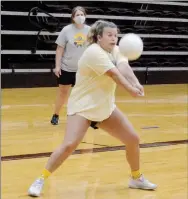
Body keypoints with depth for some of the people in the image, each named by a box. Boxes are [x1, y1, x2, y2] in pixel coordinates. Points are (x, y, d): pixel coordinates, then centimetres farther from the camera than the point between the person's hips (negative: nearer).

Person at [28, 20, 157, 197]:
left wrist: (136, 83, -40)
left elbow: (124, 68, -21)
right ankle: (40, 180, -9)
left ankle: (137, 178, 28)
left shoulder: (115, 50, 0)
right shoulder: (94, 52, -21)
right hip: (82, 107, -8)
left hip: (106, 108, 8)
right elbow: (114, 74, -28)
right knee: (69, 145, -23)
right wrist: (131, 90, -34)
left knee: (133, 139, 6)